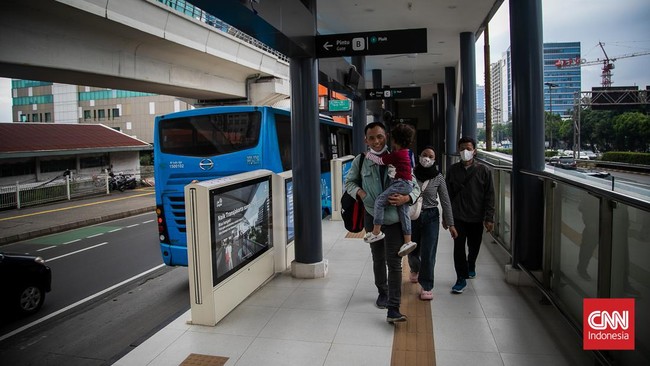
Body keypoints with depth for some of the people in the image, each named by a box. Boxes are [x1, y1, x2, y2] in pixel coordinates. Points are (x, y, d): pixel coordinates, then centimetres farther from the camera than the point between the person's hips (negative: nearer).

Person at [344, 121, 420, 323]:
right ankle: (382, 292, 42)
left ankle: (393, 309, -2)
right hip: (372, 216, 3)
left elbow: (415, 186, -4)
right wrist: (360, 191, -10)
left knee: (394, 262, -5)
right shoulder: (361, 161, -3)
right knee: (378, 259, 20)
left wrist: (406, 198, -25)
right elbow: (349, 181, 11)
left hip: (394, 218, -2)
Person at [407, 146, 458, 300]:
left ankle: (427, 287, 10)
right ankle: (415, 270, 48)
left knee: (428, 253, -4)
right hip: (412, 216, 1)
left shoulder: (438, 178, -4)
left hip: (430, 217, -1)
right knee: (412, 250, 15)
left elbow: (445, 201, -2)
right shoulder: (411, 174, -4)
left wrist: (450, 224, -3)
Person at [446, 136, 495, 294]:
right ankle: (461, 278, 8)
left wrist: (489, 218, -7)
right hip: (458, 217, 0)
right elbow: (448, 194, 6)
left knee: (474, 246, 16)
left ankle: (470, 266, 45)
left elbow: (489, 196, -3)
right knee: (459, 247, -4)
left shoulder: (483, 170, -4)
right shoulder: (453, 170, 0)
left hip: (477, 217, 0)